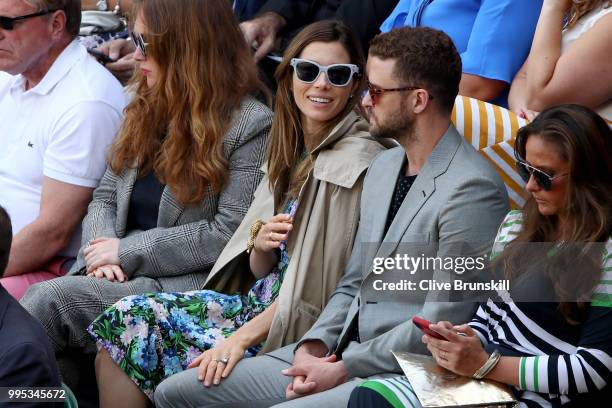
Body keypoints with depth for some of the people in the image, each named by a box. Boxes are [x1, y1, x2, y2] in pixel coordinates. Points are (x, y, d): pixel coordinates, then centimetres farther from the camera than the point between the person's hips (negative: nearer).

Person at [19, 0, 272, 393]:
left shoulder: (250, 125, -6)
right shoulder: (145, 109, 16)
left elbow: (228, 234, -13)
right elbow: (105, 197, 16)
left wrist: (127, 251, -12)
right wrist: (103, 251, -7)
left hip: (184, 285, -6)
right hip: (115, 277, 6)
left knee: (52, 299, -28)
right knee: (36, 296, -27)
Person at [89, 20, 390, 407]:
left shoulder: (357, 160, -13)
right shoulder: (292, 149, 12)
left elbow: (318, 285, -17)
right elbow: (261, 272, 14)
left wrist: (243, 337, -20)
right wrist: (261, 243, -9)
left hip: (297, 329, -7)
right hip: (259, 305, 7)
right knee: (128, 318, -9)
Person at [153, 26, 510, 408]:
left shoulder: (472, 189, -15)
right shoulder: (384, 166, 14)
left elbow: (438, 327, -17)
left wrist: (342, 369, -14)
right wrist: (312, 346, -1)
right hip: (338, 351, 9)